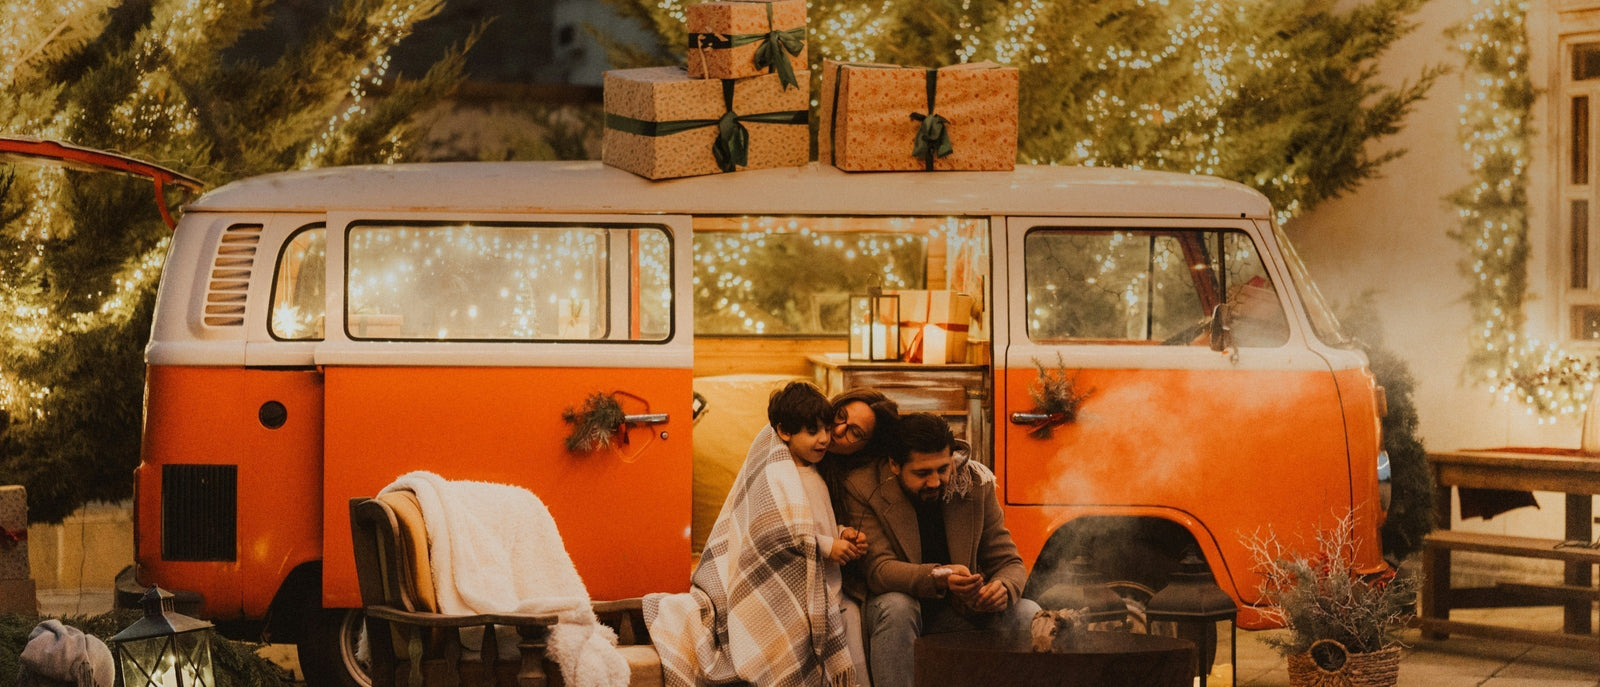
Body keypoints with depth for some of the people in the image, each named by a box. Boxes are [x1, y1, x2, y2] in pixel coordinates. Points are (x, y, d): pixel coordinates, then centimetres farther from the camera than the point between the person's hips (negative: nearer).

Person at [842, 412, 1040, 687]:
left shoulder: (976, 484, -5)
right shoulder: (863, 488, -15)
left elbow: (1008, 562, -1)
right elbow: (878, 569, -24)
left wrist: (1004, 588, -28)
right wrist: (938, 578, -43)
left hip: (958, 613, 3)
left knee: (1028, 614, -18)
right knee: (896, 606, -37)